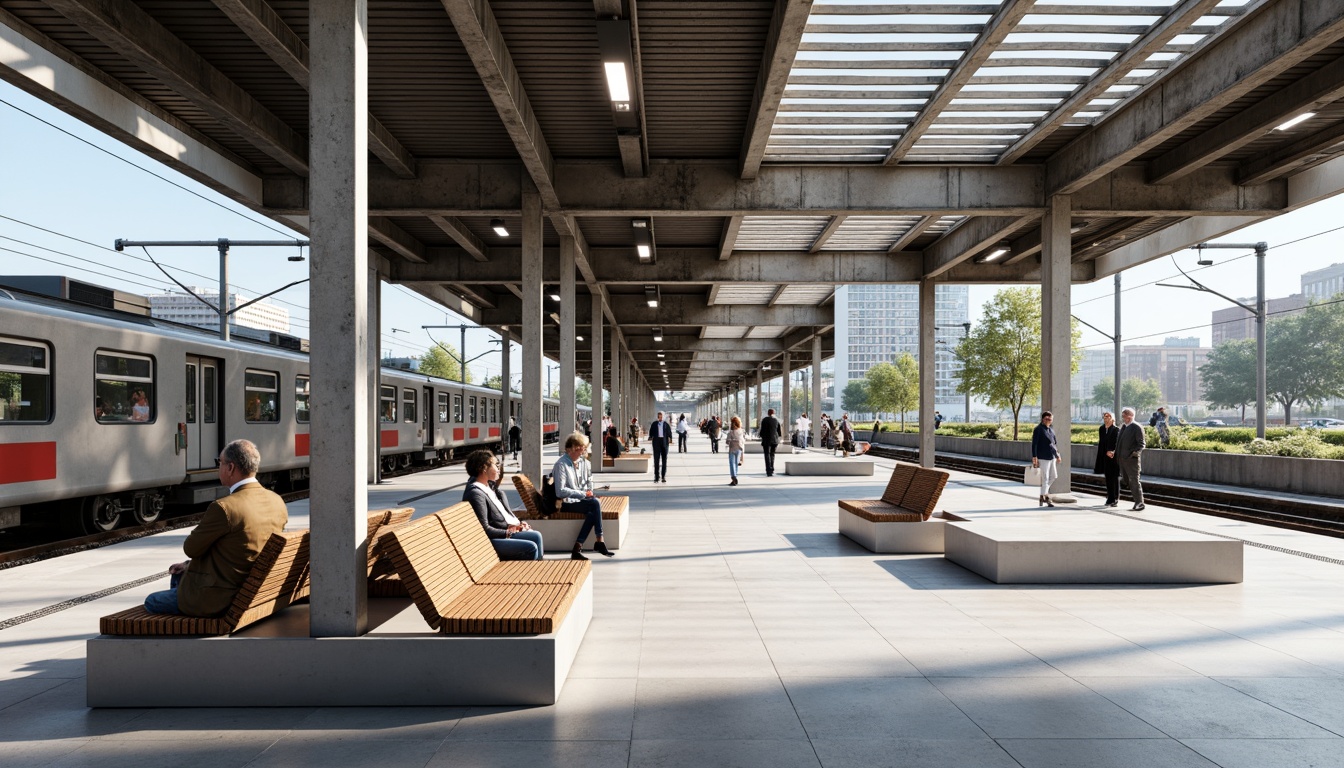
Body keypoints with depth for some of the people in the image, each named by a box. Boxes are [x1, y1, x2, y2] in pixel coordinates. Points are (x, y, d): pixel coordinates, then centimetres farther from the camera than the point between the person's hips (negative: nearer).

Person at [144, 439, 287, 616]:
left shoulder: (224, 507, -28)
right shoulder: (278, 502, -3)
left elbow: (190, 548, -12)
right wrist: (189, 565, 13)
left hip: (219, 601, -8)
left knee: (151, 602, 18)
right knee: (177, 575, 31)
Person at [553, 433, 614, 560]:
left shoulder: (583, 462, 8)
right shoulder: (561, 465, -14)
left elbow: (589, 479, 24)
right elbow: (560, 491, -19)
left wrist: (589, 492, 4)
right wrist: (583, 494, -19)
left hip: (580, 500, 7)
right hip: (566, 503, -6)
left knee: (592, 514, -25)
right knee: (595, 503, -25)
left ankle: (577, 548, -22)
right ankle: (599, 542, -19)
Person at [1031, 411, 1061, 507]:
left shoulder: (1051, 430, 15)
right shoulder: (1038, 429, -8)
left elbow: (1054, 443, 22)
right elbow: (1034, 444, -12)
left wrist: (1057, 455, 19)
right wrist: (1034, 457, -17)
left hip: (1052, 457, 8)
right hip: (1044, 457, -8)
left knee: (1053, 476, 13)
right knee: (1045, 478, -5)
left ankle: (1044, 493, 28)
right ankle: (1044, 497, 0)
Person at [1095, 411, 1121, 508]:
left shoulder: (1116, 430, -5)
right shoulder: (1101, 429, 10)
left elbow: (1116, 442, -13)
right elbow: (1101, 442, 7)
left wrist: (1111, 451, -26)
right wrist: (1107, 452, -6)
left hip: (1114, 457, -4)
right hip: (1105, 457, 5)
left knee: (1114, 478, -1)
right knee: (1108, 478, 8)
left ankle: (1115, 499, 5)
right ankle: (1110, 498, 15)